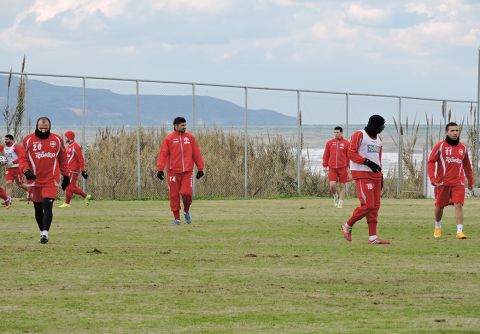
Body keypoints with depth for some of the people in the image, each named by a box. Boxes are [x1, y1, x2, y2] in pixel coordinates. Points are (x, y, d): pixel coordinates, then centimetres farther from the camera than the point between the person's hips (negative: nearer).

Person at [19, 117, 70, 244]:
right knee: (38, 208, 11)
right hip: (34, 180, 1)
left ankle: (45, 233, -21)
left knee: (47, 206, -16)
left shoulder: (57, 140, 4)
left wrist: (66, 176, 15)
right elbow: (22, 158, -2)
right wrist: (26, 171, -20)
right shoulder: (28, 140, -1)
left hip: (51, 181, -1)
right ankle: (42, 232, 26)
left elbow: (63, 159, 14)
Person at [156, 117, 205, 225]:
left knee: (187, 193, -11)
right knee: (174, 196, 1)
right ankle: (176, 218, 12)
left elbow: (196, 154, 12)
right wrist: (160, 169, -14)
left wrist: (200, 168, 11)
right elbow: (163, 154, -5)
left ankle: (186, 211, 17)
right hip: (173, 171, -1)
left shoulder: (190, 138, 9)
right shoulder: (168, 139, 0)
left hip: (187, 171, 1)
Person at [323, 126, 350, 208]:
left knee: (342, 186, 2)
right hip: (332, 168, 1)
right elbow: (326, 155, 11)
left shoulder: (346, 143, 2)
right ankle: (336, 196, 20)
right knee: (332, 185, -10)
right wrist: (325, 165, 5)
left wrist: (349, 167, -1)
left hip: (342, 167, -1)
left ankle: (340, 203, 11)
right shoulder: (329, 143, 7)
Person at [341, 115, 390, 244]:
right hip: (362, 174, -8)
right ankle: (348, 226, 5)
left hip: (375, 174, 8)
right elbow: (351, 154, -14)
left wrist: (380, 176, 19)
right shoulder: (359, 135, -8)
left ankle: (373, 237, 5)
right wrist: (367, 162, -22)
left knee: (375, 206, 4)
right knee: (367, 205, -14)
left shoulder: (378, 139, 18)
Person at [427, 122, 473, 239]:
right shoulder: (440, 146, -3)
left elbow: (466, 165, 20)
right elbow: (431, 161, -4)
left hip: (458, 182, 2)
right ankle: (438, 227, 34)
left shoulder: (463, 147, 9)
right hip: (442, 182, -2)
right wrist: (432, 178, -13)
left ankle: (460, 231, -17)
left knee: (458, 204, -14)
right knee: (439, 206, 10)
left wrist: (470, 180, 21)